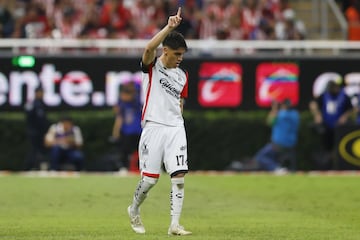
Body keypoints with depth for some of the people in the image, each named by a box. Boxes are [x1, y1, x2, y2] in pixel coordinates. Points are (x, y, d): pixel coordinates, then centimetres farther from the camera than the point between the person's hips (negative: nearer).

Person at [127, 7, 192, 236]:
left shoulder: (182, 75, 13)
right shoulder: (152, 66, -2)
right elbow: (149, 48, -24)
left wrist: (177, 126, 15)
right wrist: (169, 27, -32)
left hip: (176, 128, 4)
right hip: (153, 127, -4)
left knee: (179, 176, -7)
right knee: (150, 179, -3)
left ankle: (175, 225, -6)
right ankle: (134, 210, 25)